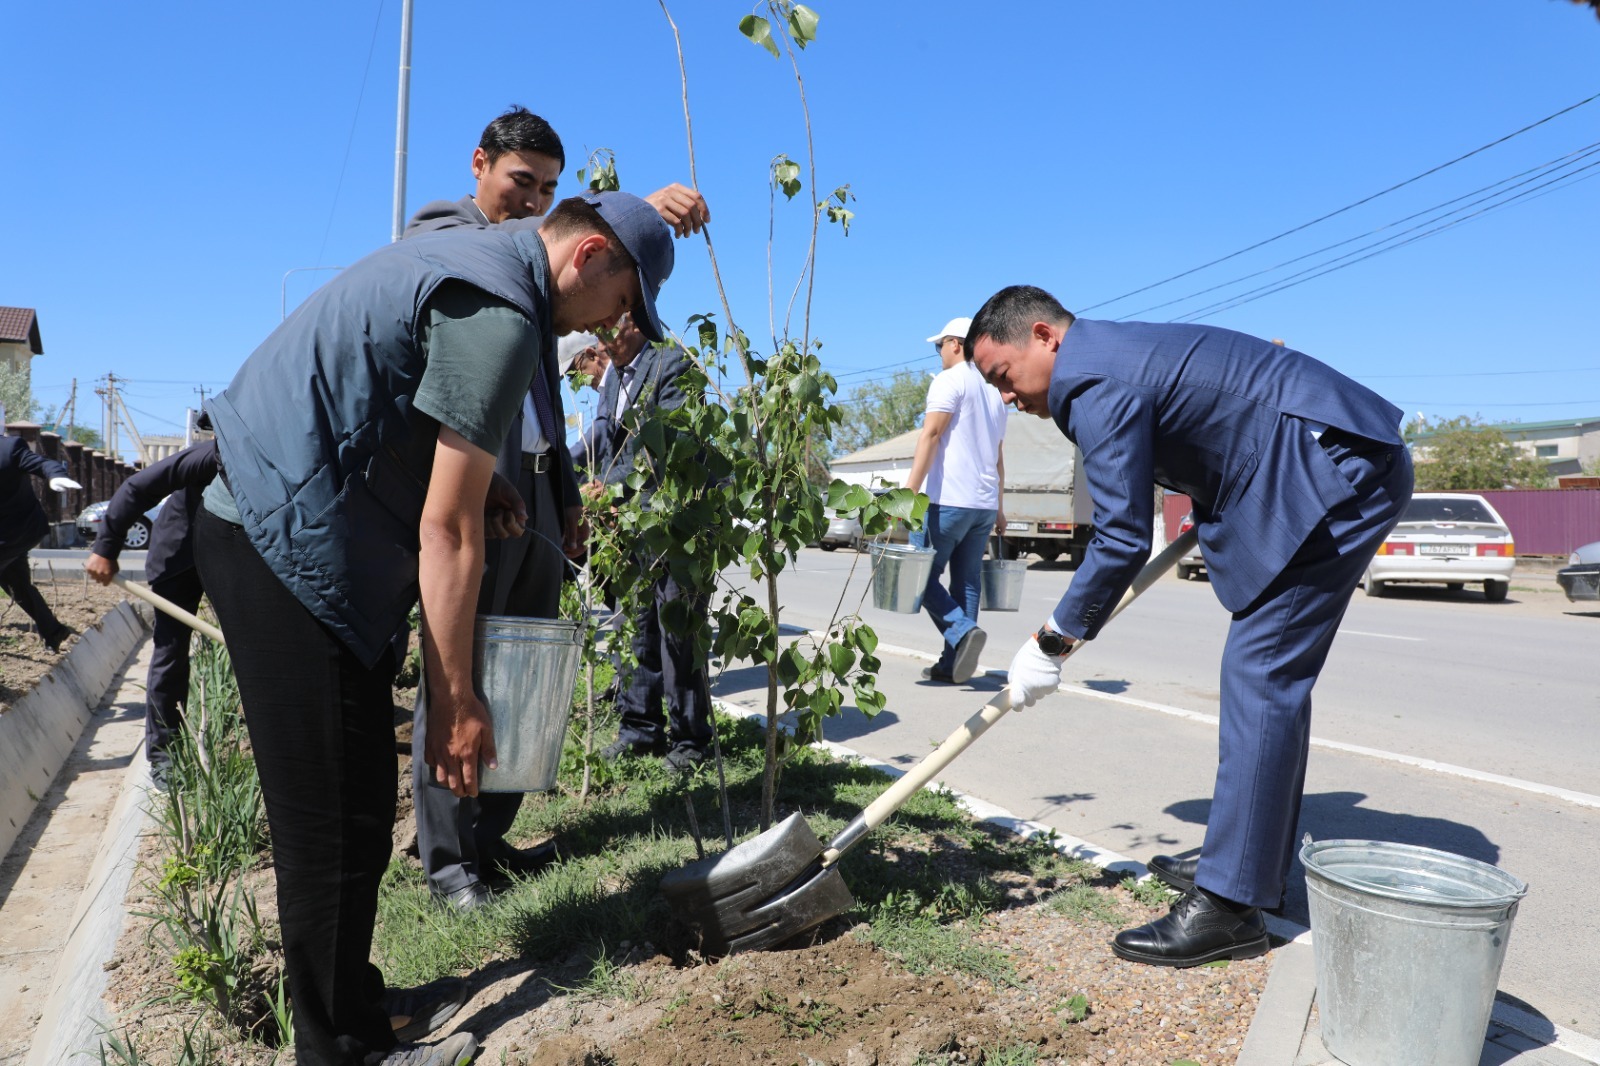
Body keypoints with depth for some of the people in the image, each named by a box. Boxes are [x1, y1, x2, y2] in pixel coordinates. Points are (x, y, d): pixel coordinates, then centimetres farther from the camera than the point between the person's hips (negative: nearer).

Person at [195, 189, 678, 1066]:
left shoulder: (466, 255, 14)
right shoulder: (501, 315, -17)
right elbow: (447, 531, -19)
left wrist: (477, 477, 11)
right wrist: (455, 700, -12)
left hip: (269, 525, 10)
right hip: (292, 544, -10)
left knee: (354, 802, 16)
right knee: (336, 819, -1)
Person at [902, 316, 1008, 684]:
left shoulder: (950, 380, -3)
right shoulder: (993, 391, 21)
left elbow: (931, 434, -14)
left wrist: (909, 491, -19)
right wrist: (999, 508, 26)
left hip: (948, 501, -7)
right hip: (984, 504, 8)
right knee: (967, 583, 7)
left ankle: (962, 631, -21)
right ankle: (952, 664, 6)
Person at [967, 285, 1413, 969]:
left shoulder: (1096, 380, -17)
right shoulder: (1120, 351, 14)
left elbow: (1122, 541, -17)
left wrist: (1050, 644, -9)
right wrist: (1211, 522, 24)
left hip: (1335, 473, -10)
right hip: (1342, 471, 10)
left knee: (1260, 676, -12)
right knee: (1271, 676, 12)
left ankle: (1227, 906, -8)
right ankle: (1256, 863, 21)